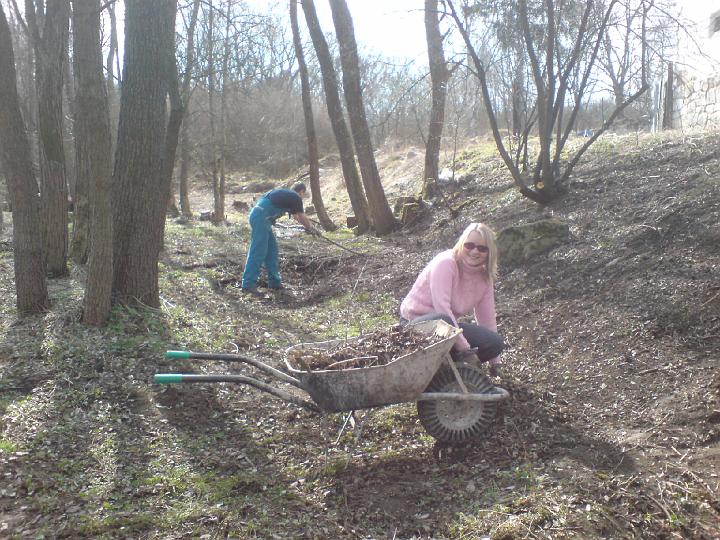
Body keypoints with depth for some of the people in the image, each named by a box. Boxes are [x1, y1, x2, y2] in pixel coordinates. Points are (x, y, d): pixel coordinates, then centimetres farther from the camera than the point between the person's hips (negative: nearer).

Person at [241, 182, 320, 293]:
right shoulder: (296, 198, 1)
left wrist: (308, 226, 43)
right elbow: (302, 218, 8)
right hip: (261, 217, -10)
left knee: (272, 249, 14)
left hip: (257, 216, 10)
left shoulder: (286, 194, 27)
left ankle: (274, 281, 20)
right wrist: (312, 229, 25)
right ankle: (248, 284, -10)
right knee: (258, 251, -10)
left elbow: (295, 215, 38)